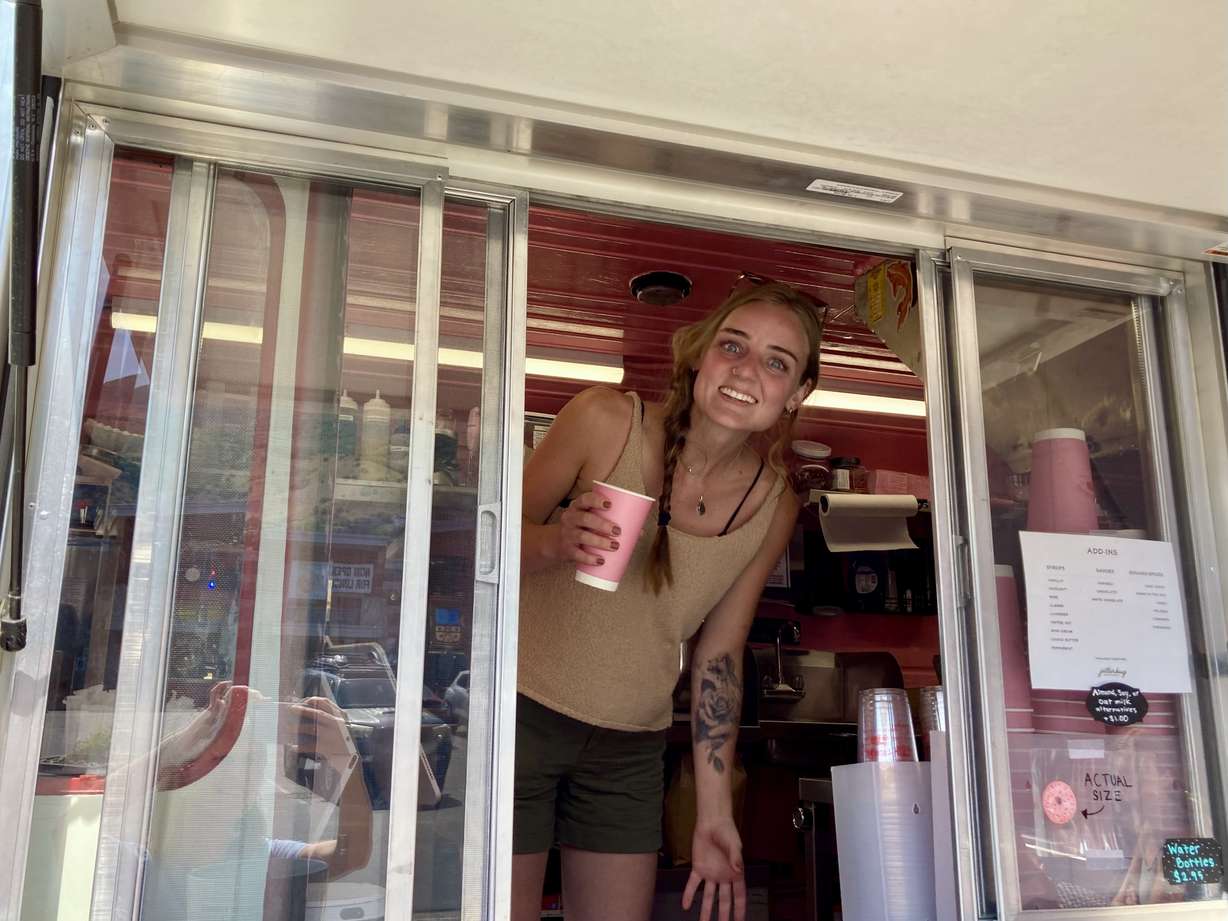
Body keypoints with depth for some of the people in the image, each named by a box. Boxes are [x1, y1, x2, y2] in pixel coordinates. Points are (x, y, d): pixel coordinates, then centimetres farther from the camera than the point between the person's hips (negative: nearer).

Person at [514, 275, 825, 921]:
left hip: (631, 748, 3)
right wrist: (557, 543, -30)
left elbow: (718, 657, 4)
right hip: (521, 714, -3)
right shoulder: (604, 421, -16)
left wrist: (714, 816, 5)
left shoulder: (773, 507, -5)